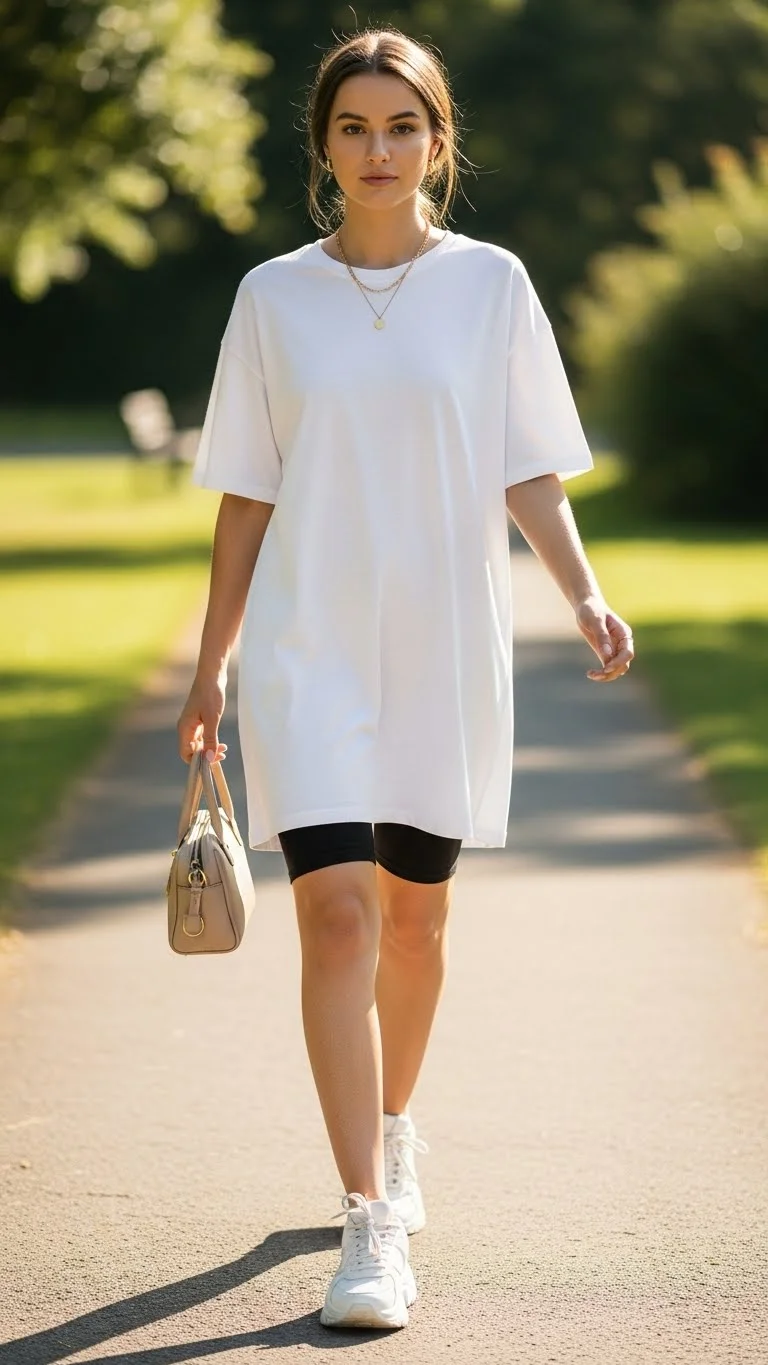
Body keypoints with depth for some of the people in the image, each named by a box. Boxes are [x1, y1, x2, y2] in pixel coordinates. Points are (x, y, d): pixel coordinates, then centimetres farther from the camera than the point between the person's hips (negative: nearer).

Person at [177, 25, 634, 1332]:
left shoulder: (490, 283, 2)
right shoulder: (274, 296, 3)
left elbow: (529, 474, 4)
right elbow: (247, 499, 8)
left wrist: (584, 594, -13)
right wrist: (209, 670, 7)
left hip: (446, 643, 1)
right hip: (307, 646, -1)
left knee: (415, 914, 11)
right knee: (337, 910, -13)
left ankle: (393, 1130, 38)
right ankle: (370, 1224, -13)